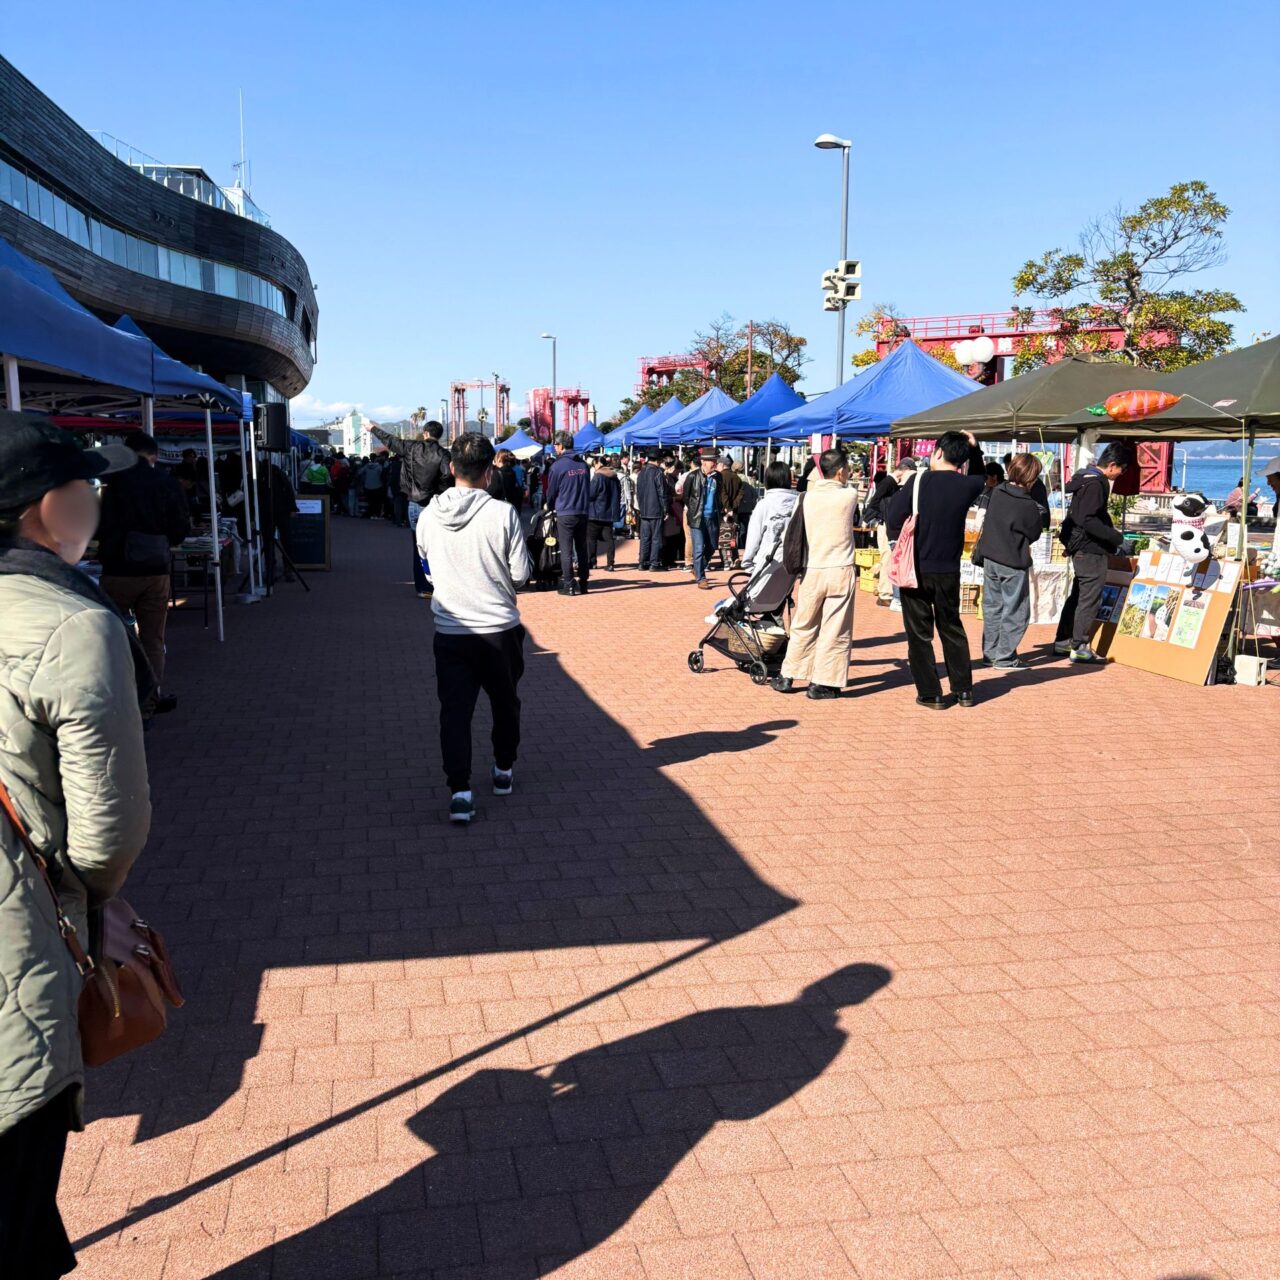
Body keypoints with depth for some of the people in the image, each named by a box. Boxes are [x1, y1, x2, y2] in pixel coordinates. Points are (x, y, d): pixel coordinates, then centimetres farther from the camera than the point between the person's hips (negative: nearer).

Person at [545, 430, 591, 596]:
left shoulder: (557, 466, -9)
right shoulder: (583, 464, 6)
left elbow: (551, 492, 0)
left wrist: (549, 507, 18)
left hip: (565, 514, -5)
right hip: (583, 512, 5)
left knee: (566, 550, -1)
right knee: (582, 549, 12)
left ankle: (568, 585, -2)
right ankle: (583, 584, 15)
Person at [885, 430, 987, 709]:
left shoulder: (920, 481, -13)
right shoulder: (967, 486, 0)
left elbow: (893, 518, -15)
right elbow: (982, 477, 25)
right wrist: (972, 448, 19)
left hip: (916, 569, -4)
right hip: (949, 571, 4)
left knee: (919, 633, 6)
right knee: (952, 629, 19)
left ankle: (931, 694, 7)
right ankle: (964, 690, 22)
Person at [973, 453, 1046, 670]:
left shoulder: (997, 492, -1)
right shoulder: (1027, 505, -19)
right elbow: (1035, 533, -5)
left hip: (990, 558, 7)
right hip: (1012, 563, -7)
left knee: (992, 607, 14)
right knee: (1015, 611, 3)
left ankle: (990, 652, 21)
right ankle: (1005, 657, 4)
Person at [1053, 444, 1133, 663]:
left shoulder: (1088, 478, 13)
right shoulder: (1095, 484, -18)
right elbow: (1088, 520, -26)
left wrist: (1112, 534, 17)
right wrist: (1117, 537, -20)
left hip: (1081, 548, 10)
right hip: (1091, 549, -10)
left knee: (1078, 595, 16)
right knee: (1090, 598, -4)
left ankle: (1062, 642, 23)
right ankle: (1079, 647, 0)